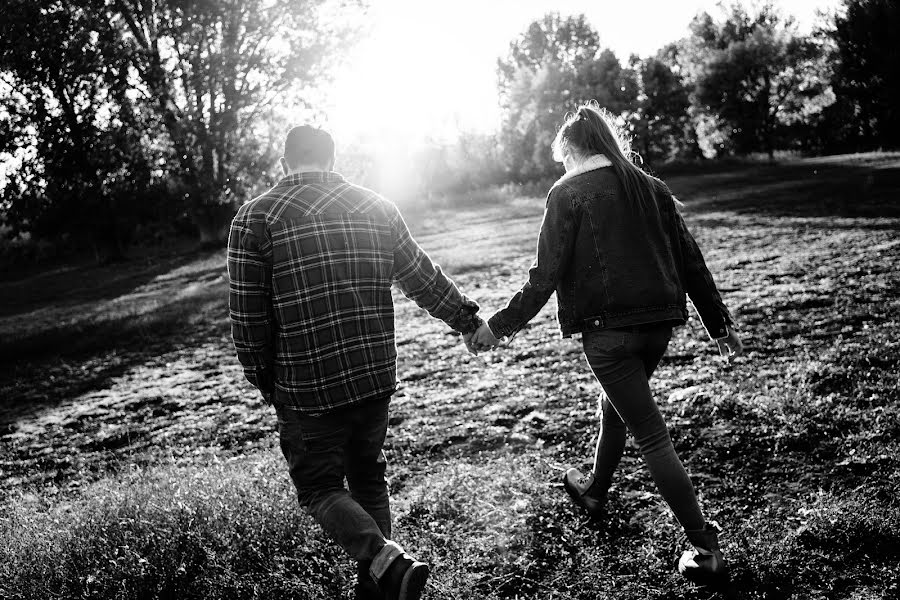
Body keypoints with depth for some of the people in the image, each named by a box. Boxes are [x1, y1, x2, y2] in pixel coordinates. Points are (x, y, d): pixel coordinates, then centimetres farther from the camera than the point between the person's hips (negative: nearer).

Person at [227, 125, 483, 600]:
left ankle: (387, 561, -12)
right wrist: (466, 319, 24)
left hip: (307, 387, -4)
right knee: (367, 477, 20)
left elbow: (246, 312, -6)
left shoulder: (255, 217, -4)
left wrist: (262, 378, 7)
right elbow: (424, 278, 11)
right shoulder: (376, 208, 5)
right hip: (376, 378, 4)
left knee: (320, 488, 9)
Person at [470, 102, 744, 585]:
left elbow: (546, 275, -11)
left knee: (651, 435, 0)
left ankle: (705, 548, 3)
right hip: (659, 324, 7)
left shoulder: (568, 194, -6)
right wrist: (720, 324, 16)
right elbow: (690, 261, 10)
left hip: (608, 328, -6)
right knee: (615, 406, 27)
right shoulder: (652, 188, 9)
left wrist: (501, 325, -3)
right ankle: (595, 491, 49)